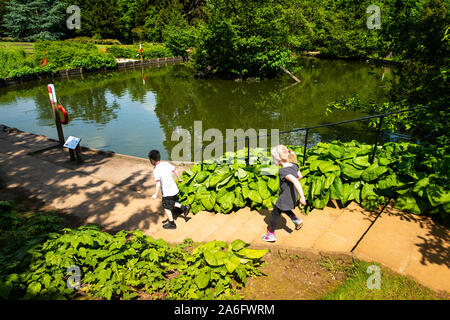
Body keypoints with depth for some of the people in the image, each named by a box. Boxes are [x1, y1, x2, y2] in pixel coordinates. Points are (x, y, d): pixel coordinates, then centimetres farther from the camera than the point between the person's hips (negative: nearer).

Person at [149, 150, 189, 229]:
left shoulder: (156, 170, -19)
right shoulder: (166, 163, 0)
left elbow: (158, 183, -23)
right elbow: (175, 170, 10)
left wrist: (155, 194, -15)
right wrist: (178, 179, 26)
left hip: (167, 193, -7)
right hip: (174, 189, 7)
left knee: (167, 207, 11)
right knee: (171, 203, 29)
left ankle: (172, 224, 22)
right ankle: (184, 207, 19)